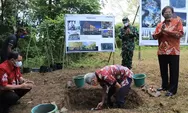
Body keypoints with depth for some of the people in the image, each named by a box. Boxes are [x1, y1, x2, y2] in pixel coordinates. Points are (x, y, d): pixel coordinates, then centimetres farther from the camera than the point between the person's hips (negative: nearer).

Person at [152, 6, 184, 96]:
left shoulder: (177, 21, 1)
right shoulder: (159, 25, 13)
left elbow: (180, 34, -10)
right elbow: (154, 36, 7)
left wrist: (166, 31, -14)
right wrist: (161, 31, -11)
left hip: (173, 51, -4)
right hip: (162, 51, 4)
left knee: (173, 71, 1)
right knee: (163, 71, 13)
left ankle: (172, 90, 9)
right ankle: (164, 86, 27)